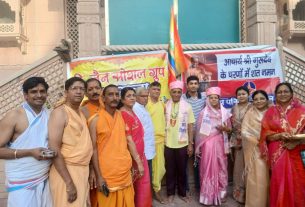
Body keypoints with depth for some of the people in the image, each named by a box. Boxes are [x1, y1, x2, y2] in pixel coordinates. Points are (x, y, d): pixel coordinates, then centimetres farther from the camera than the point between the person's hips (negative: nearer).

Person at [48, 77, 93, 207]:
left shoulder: (82, 113, 11)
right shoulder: (60, 112, -12)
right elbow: (54, 149, -19)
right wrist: (69, 183, -22)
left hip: (83, 170, 8)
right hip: (66, 171, -7)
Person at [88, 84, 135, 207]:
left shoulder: (122, 117, 6)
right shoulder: (96, 120, -9)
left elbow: (129, 140, 9)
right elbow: (94, 149, -9)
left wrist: (138, 162, 5)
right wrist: (98, 176, -11)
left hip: (125, 171, 5)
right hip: (107, 174, -4)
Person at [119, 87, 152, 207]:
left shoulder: (132, 112, 9)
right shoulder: (123, 114, -17)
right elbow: (129, 140, -21)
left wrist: (140, 158, 13)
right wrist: (138, 161, -20)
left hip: (140, 155, 8)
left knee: (142, 186, 17)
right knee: (133, 187, 8)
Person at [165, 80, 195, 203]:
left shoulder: (187, 106, -4)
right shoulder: (165, 106, -2)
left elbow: (190, 126, 0)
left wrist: (190, 144, -2)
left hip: (183, 144, 0)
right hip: (168, 144, 0)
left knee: (182, 170, 13)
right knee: (170, 170, 12)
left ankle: (182, 193, 30)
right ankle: (170, 193, 29)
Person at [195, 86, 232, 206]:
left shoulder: (224, 112, 5)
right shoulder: (203, 113, -1)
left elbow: (230, 129, 11)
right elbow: (200, 131, -2)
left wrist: (224, 128, -12)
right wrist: (199, 147, -4)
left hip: (220, 144, 2)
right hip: (207, 144, -2)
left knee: (220, 168, 8)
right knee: (208, 169, 1)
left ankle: (220, 195, 25)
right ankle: (208, 196, 15)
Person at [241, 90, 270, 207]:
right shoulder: (250, 114, 1)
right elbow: (244, 132, -5)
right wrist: (258, 141, -13)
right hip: (255, 150, -2)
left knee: (267, 178, 5)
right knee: (256, 178, -3)